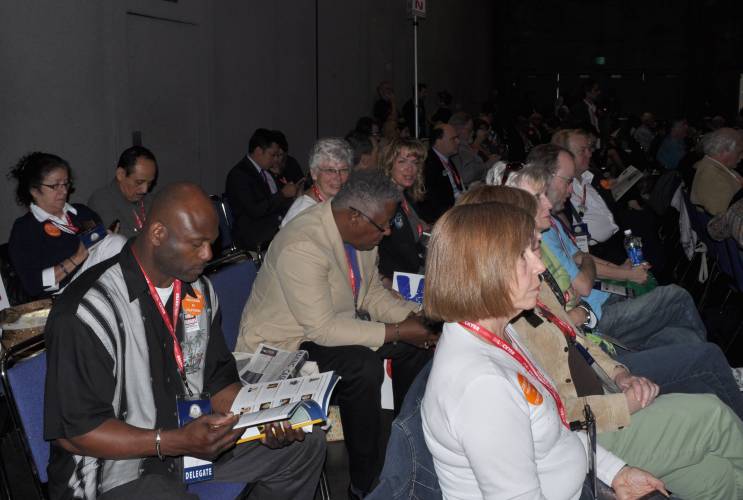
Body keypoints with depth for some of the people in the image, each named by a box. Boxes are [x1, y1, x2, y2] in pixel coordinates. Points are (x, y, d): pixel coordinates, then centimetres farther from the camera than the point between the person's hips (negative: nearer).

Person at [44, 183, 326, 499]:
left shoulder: (199, 291, 2)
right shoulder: (88, 310, -23)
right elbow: (72, 431, -21)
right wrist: (173, 443, -30)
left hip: (194, 436, 8)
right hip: (120, 466, -7)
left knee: (307, 444, 4)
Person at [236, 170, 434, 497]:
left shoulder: (357, 232, -4)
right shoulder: (301, 246, -31)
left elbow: (372, 293, 9)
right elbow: (323, 330, -31)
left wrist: (414, 317, -9)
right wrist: (398, 332, -27)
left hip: (330, 326, 9)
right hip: (281, 344, -9)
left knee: (416, 344, 0)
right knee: (362, 365, -31)